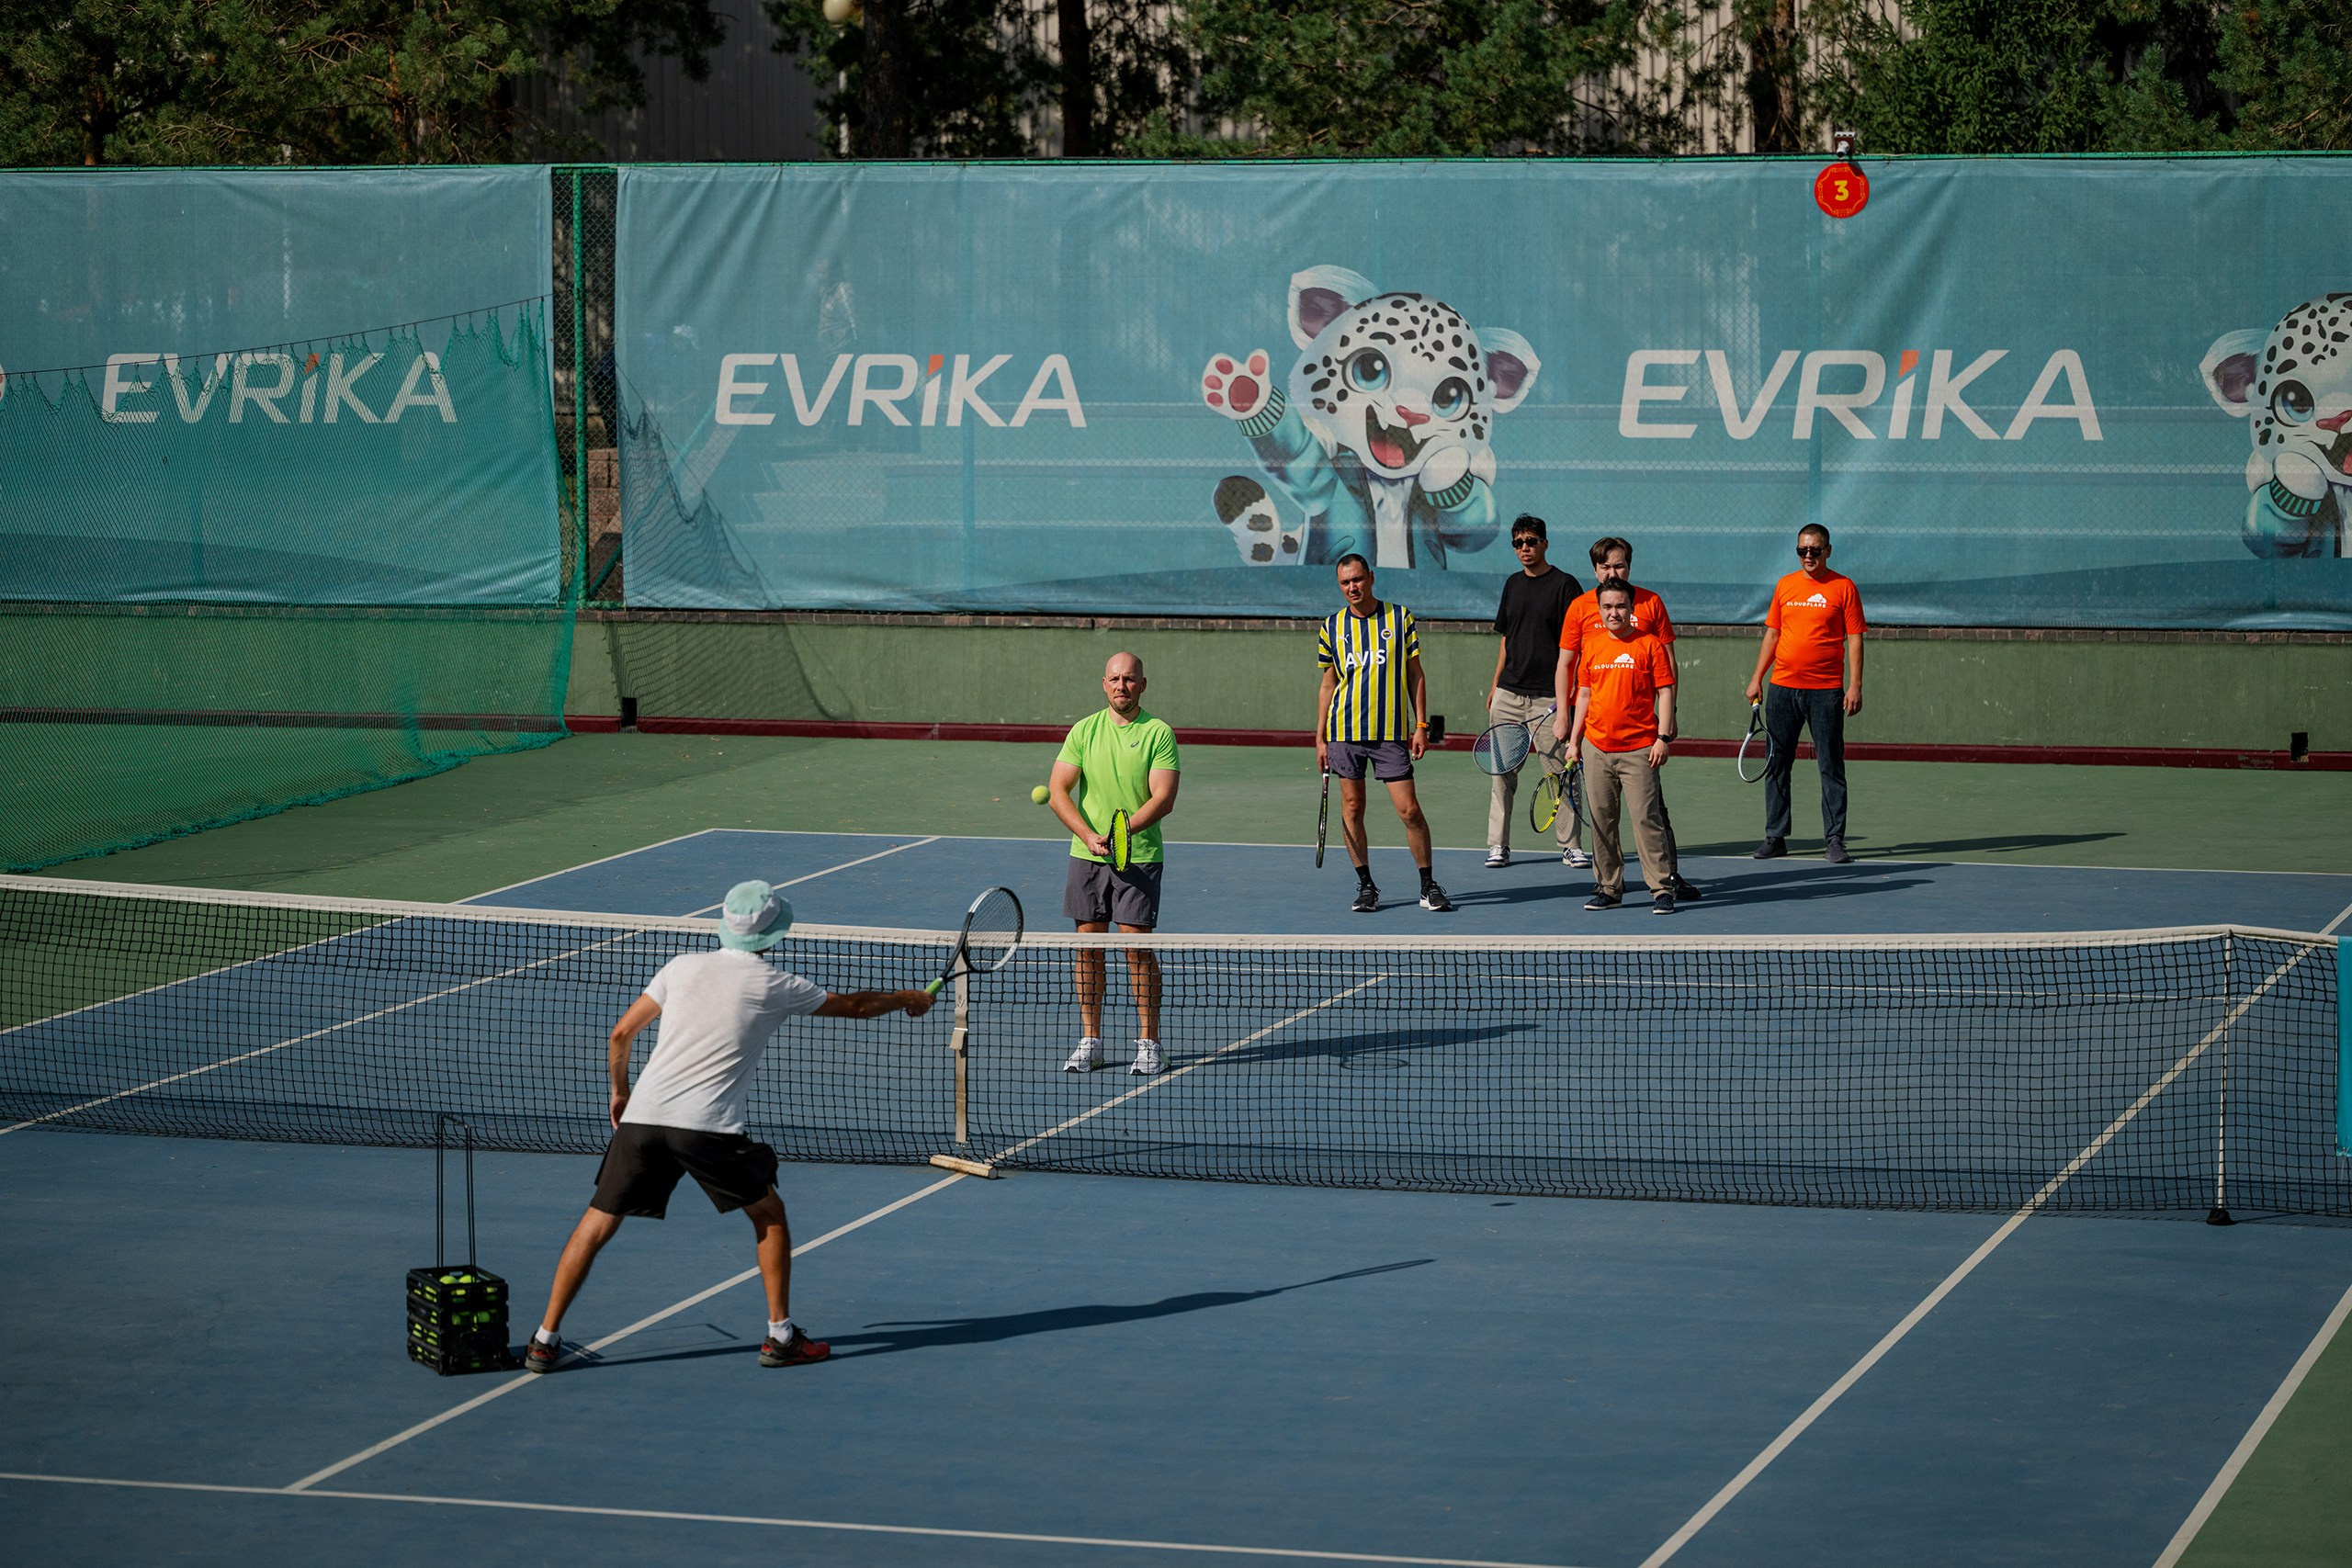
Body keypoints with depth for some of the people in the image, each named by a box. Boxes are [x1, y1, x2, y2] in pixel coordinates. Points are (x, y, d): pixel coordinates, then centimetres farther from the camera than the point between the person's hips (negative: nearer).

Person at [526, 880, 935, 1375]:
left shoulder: (682, 966, 13)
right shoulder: (774, 985, 6)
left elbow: (622, 1032, 14)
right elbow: (854, 1005, 18)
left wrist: (620, 1092, 29)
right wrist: (906, 998, 36)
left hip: (641, 1117, 3)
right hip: (708, 1127, -3)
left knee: (597, 1224, 11)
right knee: (770, 1217, 18)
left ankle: (545, 1341, 6)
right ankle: (780, 1336, 18)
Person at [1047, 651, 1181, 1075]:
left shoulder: (1158, 733, -3)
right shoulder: (1084, 731, 5)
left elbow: (1163, 798, -10)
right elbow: (1058, 791, 0)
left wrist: (1124, 831, -25)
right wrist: (1088, 835, -14)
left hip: (1139, 857, -3)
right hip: (1086, 855, 3)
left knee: (1137, 945, -7)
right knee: (1088, 945, 4)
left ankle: (1149, 1044, 1)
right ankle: (1090, 1042, 13)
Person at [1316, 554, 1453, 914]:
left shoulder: (1399, 617, 3)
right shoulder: (1332, 627, 7)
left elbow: (1415, 675, 6)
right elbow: (1328, 685, 13)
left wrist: (1421, 725, -1)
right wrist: (1320, 739, 9)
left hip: (1391, 733, -2)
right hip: (1345, 732, 2)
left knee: (1409, 809, -6)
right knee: (1352, 807, 3)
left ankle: (1428, 887, 6)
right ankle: (1365, 887, 12)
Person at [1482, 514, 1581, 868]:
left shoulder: (1564, 585, -4)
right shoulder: (1513, 584, 14)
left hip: (1546, 697, -6)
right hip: (1508, 694, 6)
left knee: (1560, 771, -3)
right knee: (1501, 770, 4)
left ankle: (1569, 845, 5)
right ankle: (1498, 845, 9)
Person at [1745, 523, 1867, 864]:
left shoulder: (1843, 587, 0)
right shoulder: (1785, 585, 11)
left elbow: (1854, 640, -2)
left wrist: (1855, 686, -9)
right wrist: (1756, 678, 11)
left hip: (1826, 691, -4)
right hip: (1782, 689, 4)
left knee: (1831, 767, -2)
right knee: (1776, 765, 5)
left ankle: (1834, 840, 2)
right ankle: (1775, 837, 12)